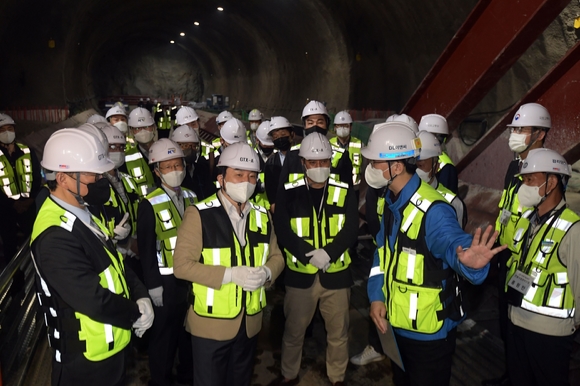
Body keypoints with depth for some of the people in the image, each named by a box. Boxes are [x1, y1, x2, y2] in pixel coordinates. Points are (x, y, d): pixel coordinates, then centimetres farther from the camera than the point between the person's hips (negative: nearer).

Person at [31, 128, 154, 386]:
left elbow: (114, 263, 7)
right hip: (86, 360, -8)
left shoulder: (82, 214, 2)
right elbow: (95, 301, -30)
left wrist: (141, 296, -8)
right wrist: (136, 313, -14)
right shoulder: (55, 236, -29)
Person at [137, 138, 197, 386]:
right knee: (164, 334, 11)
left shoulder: (191, 198, 3)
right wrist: (153, 285, -12)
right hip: (167, 281, -5)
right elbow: (146, 249, -12)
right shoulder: (150, 205, -14)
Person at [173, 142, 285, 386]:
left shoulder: (262, 215, 2)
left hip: (250, 321, 5)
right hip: (211, 323, -4)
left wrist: (266, 272, -16)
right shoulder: (199, 215, -16)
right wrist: (230, 274, -27)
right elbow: (182, 264, -18)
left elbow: (276, 256, 7)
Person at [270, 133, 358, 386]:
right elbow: (283, 232, -10)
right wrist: (310, 255, -20)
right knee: (293, 329, 15)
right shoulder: (289, 192, -3)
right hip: (300, 274, 0)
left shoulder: (344, 192, -1)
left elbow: (350, 230, -8)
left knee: (338, 331, 13)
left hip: (336, 274, 1)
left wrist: (328, 253, -23)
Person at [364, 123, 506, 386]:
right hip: (396, 323, 8)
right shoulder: (391, 200, 0)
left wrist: (469, 261, -68)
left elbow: (453, 242, -44)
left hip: (428, 331, -7)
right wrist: (376, 296, -6)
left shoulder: (432, 210, -26)